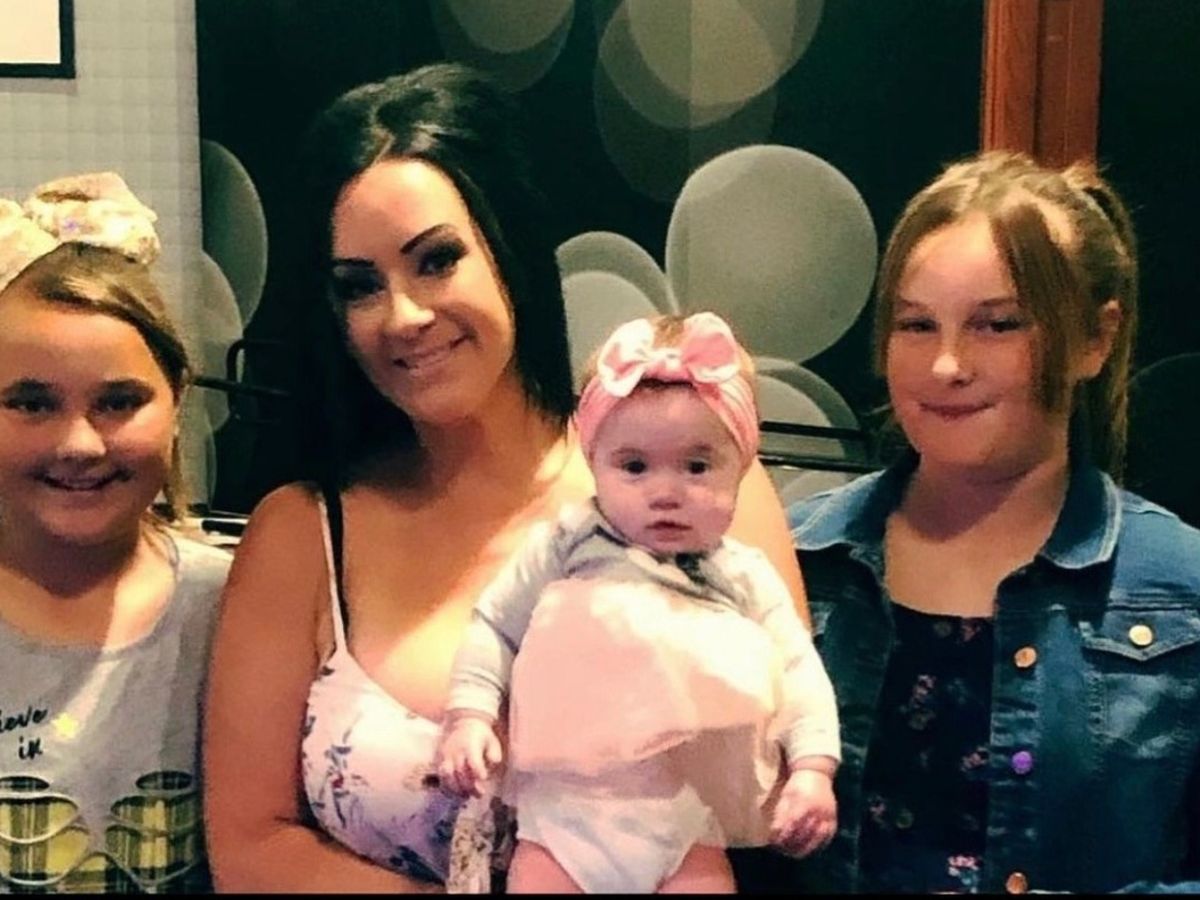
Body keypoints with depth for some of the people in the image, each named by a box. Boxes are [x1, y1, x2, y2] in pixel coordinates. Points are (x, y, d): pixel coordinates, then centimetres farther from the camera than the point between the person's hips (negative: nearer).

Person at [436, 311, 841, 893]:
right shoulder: (567, 547, 4)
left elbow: (798, 675, 8)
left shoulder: (746, 579, 8)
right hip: (566, 804, -1)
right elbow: (494, 628, 9)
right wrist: (469, 715, -4)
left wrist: (813, 769, -5)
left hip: (686, 824, 1)